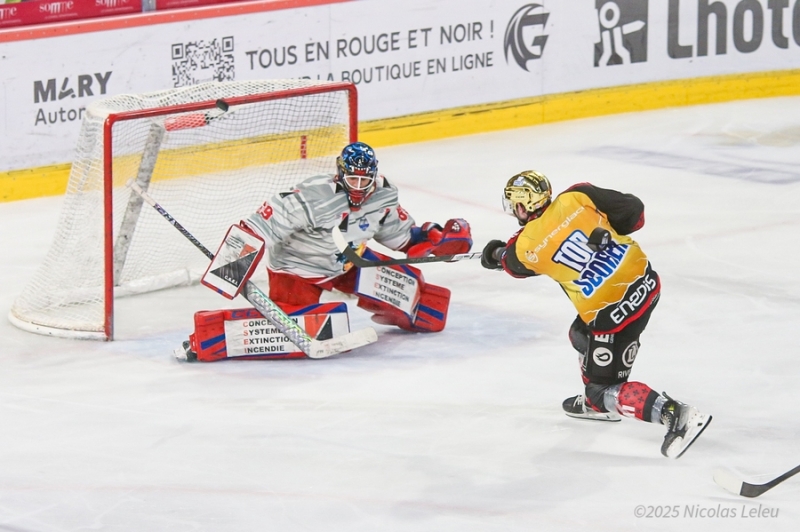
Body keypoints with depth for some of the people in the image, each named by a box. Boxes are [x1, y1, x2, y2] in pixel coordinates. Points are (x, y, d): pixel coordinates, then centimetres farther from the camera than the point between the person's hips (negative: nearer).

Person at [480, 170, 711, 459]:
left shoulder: (527, 247, -6)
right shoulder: (577, 198, -2)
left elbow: (512, 262, 19)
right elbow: (633, 210, 2)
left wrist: (495, 253, 43)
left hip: (613, 313, -7)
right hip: (645, 282, 7)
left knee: (604, 390, 3)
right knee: (582, 335, 31)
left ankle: (676, 415, -14)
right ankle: (595, 403, 49)